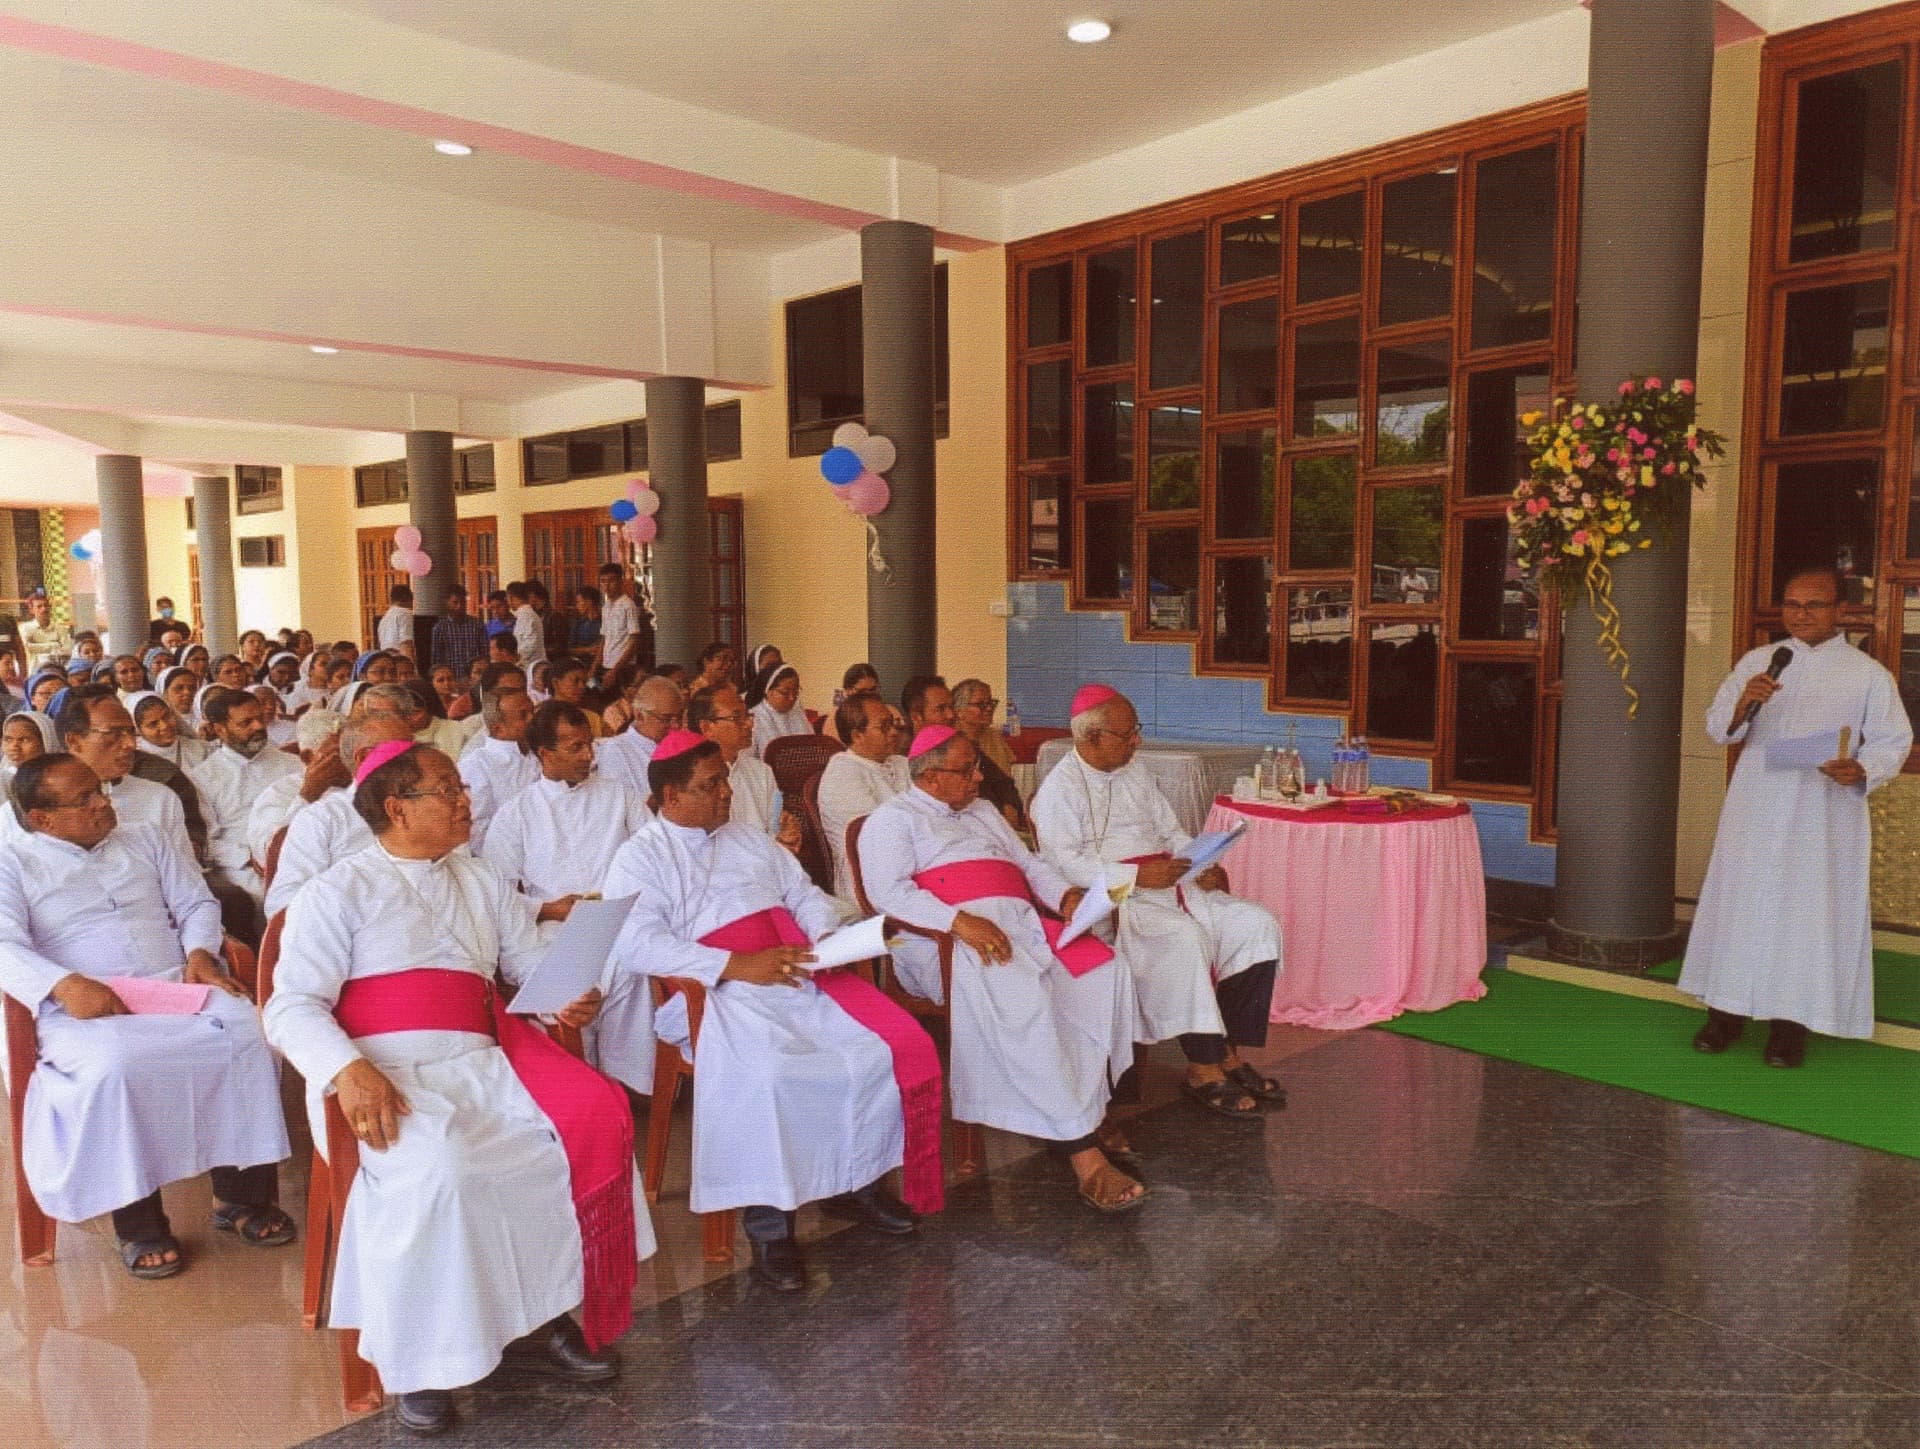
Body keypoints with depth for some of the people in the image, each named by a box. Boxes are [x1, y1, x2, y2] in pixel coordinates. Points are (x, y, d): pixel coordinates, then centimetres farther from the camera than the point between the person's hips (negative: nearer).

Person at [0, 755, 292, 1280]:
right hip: (85, 1006, -3)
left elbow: (197, 903, 20)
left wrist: (200, 951, -3)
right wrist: (65, 985, -23)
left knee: (251, 1036, -26)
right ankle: (137, 1219, -19)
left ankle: (241, 1194, -15)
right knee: (115, 1064, -37)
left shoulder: (146, 841, 22)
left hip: (177, 985, 3)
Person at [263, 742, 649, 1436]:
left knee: (597, 1116, -21)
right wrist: (349, 1070, -24)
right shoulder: (337, 891, 5)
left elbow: (535, 962, 15)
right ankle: (421, 1357, -13)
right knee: (434, 1171, -34)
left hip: (482, 1064, 5)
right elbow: (292, 1007, -5)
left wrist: (571, 995, -10)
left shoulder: (484, 881, 21)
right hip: (387, 1072, -4)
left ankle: (542, 1315, -8)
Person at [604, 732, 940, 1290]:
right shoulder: (640, 858, 5)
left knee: (903, 1046, -12)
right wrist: (736, 965, -20)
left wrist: (827, 938, -2)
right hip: (717, 992, -6)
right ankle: (767, 1218, -17)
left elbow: (806, 895, 23)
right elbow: (635, 944, -11)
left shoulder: (750, 841, 25)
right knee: (762, 1073, -36)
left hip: (801, 973, 6)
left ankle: (858, 1179, 6)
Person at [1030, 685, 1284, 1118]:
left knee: (1258, 924, -9)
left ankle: (1229, 1053, -8)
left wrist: (1203, 865, 1)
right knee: (1185, 936, -33)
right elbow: (1065, 862, -16)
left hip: (1166, 884, 8)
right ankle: (1203, 1070, -22)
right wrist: (1137, 876, -23)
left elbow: (1171, 832, 22)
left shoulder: (1135, 772, 20)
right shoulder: (1059, 789, -5)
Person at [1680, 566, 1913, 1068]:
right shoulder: (1756, 661, 7)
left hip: (1825, 818, -2)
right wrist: (1743, 705, -19)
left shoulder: (1868, 673, 2)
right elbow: (1717, 729, 3)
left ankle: (1791, 1022, 10)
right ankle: (1727, 1010, 15)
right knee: (1741, 901, 6)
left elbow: (1893, 741, 2)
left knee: (1809, 911, 0)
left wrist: (1861, 771, -19)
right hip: (1755, 811, 2)